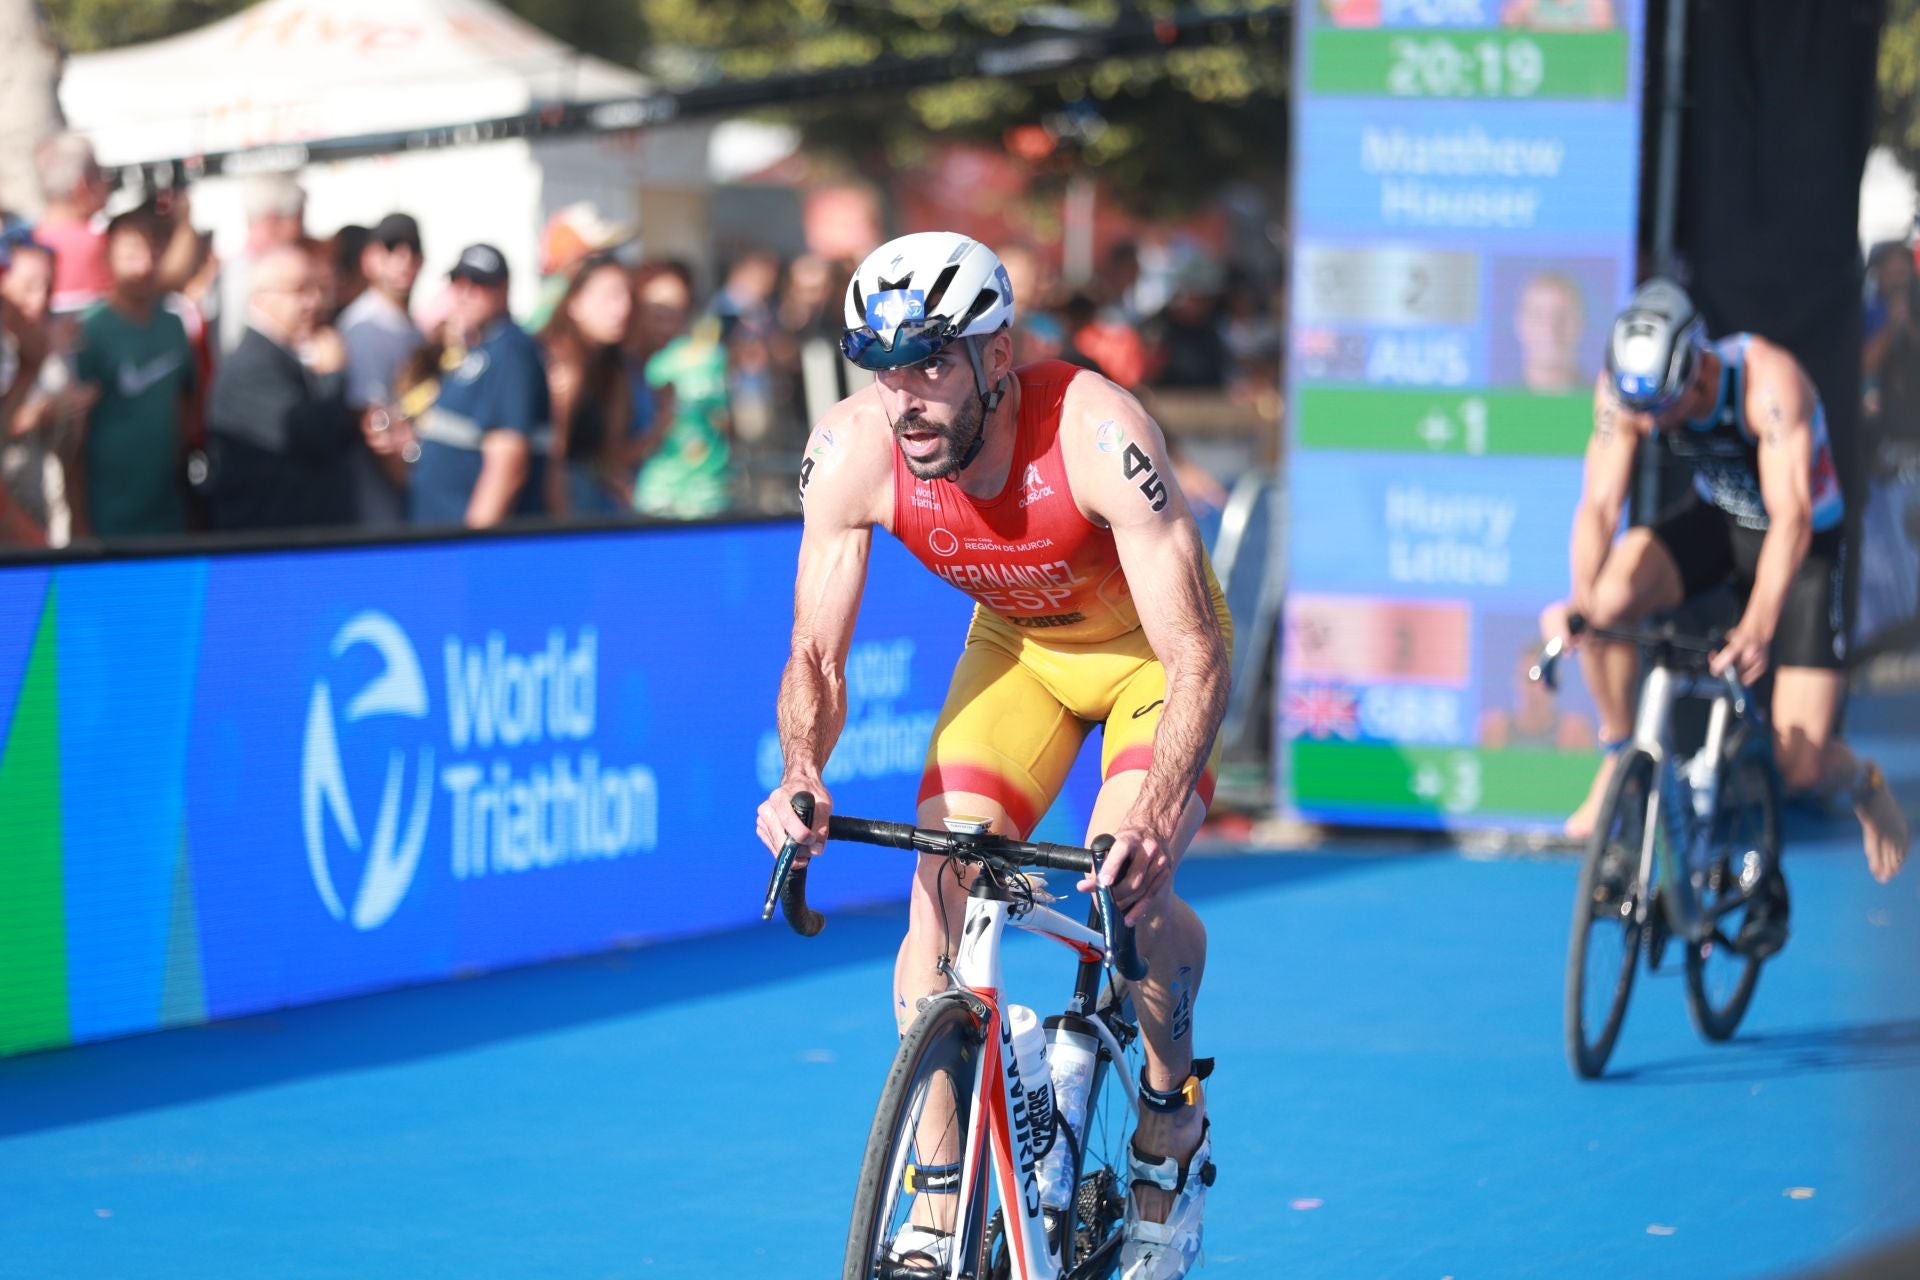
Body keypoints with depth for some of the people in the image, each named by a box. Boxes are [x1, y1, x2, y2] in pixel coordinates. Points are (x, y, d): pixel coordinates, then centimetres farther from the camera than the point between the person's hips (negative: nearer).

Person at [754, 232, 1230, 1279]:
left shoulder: (1097, 433, -38)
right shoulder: (852, 448, -27)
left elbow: (1197, 657, -39)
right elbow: (817, 654, -19)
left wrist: (1158, 816, -55)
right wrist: (802, 772, -41)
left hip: (1150, 643, -3)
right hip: (1015, 644, 4)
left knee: (1129, 886, -25)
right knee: (940, 895, -14)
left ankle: (1173, 1125, 5)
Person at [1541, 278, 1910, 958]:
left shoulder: (1768, 382, -35)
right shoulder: (1627, 389, -22)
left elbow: (1791, 515, -41)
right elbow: (1599, 502, -23)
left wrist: (1758, 625, -54)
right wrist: (1580, 602, -42)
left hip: (1804, 544, -4)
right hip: (1716, 521, 4)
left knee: (1798, 764, -12)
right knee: (1611, 594, -30)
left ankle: (1864, 784, 26)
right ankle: (1618, 756, -6)